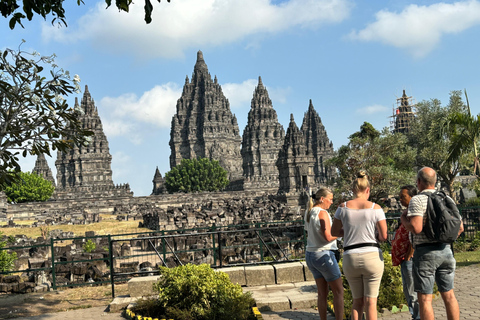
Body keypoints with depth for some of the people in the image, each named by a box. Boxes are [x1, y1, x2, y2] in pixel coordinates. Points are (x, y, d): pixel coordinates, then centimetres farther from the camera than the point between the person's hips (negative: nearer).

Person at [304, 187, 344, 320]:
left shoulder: (308, 213, 11)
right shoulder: (322, 213, -15)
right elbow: (328, 237, -21)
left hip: (310, 255, 8)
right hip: (324, 255, -8)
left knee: (322, 293, 11)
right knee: (338, 291, 2)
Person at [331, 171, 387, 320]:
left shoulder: (343, 207, 2)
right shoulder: (375, 208, -4)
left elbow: (334, 232, 9)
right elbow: (384, 236, -5)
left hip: (350, 258, 2)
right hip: (372, 257, -2)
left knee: (357, 300, 17)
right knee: (370, 301, 5)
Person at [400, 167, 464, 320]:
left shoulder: (417, 200, -11)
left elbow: (416, 228, -22)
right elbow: (460, 227, 11)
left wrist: (403, 219, -3)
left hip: (425, 252, -6)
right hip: (446, 251, 6)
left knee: (425, 298, 0)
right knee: (449, 295, 15)